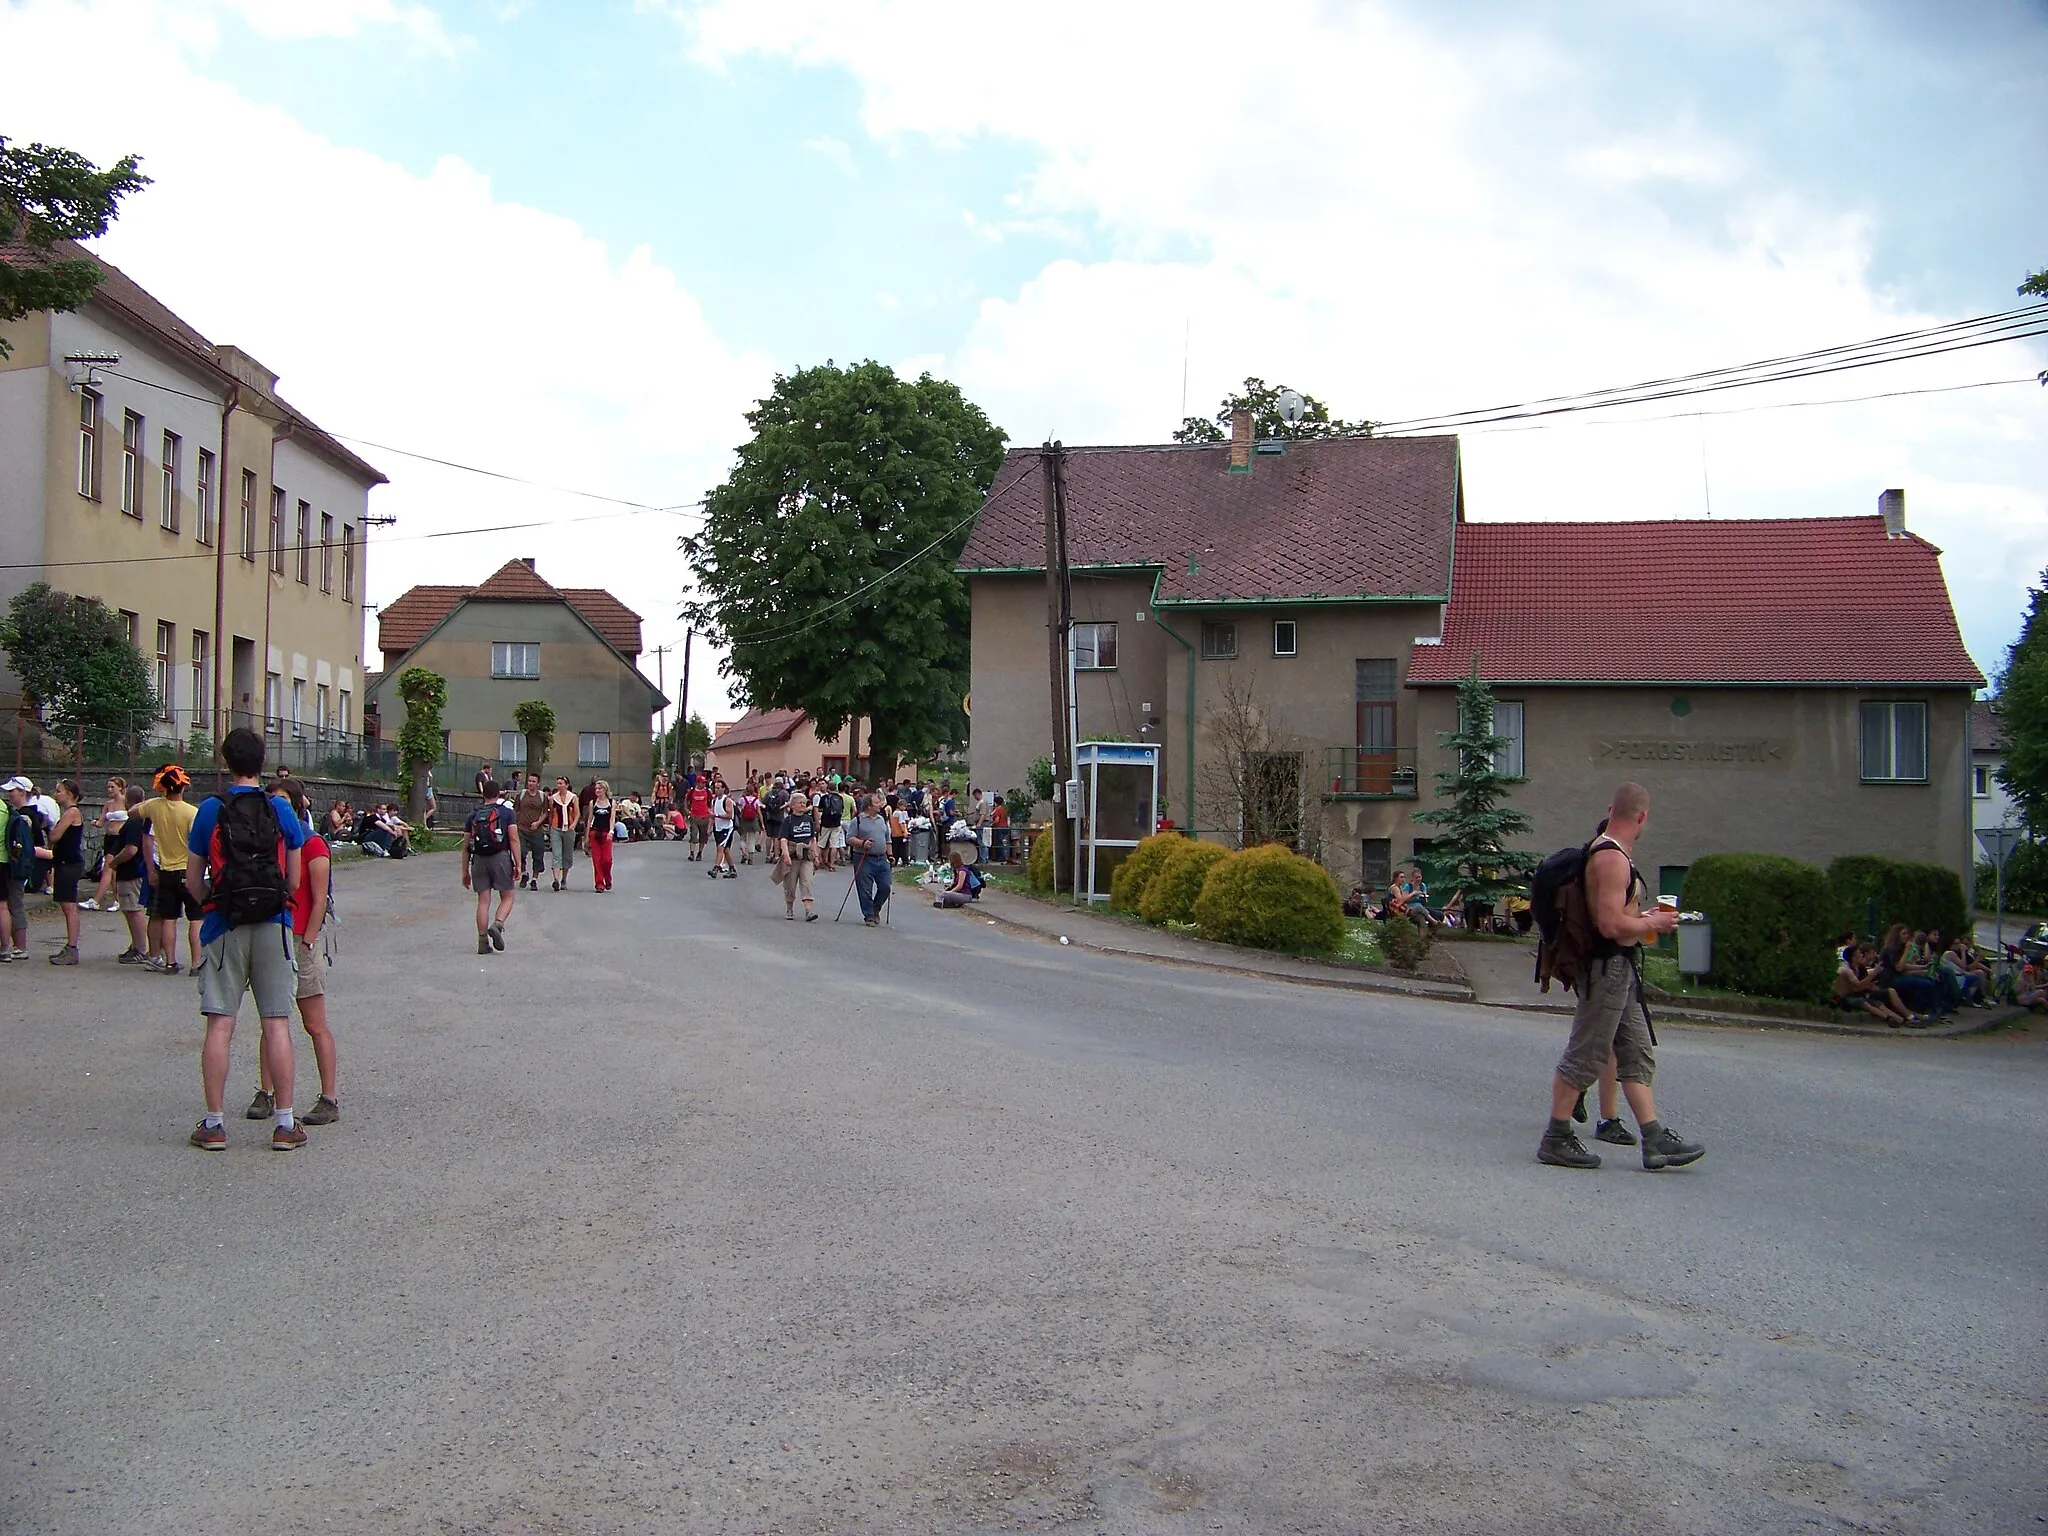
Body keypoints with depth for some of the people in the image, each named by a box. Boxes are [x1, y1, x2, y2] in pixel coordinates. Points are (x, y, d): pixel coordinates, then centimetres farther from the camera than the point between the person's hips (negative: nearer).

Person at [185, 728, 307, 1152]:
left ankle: (214, 1124, 8)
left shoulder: (210, 811, -2)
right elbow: (295, 881, 2)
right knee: (277, 1025, 3)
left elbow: (193, 882, 0)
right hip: (274, 926, 0)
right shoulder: (282, 811, -1)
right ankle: (285, 1124, 6)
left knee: (219, 1025, 4)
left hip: (223, 927, 0)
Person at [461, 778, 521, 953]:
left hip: (479, 860, 3)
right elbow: (514, 839, -5)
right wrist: (518, 864, -4)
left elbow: (466, 846, 13)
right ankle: (497, 925, -18)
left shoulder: (473, 815, 13)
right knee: (507, 897, 8)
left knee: (483, 901, 7)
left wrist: (465, 871, 18)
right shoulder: (506, 813, 4)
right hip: (500, 858, -3)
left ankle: (483, 942, 5)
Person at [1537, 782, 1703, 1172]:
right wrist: (1651, 924, -11)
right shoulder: (1613, 858, -20)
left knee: (1638, 1055, 12)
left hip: (1618, 968, 11)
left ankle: (1655, 1140, 15)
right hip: (1608, 967, -11)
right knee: (1585, 1056, -3)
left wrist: (1642, 918, 18)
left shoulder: (1603, 851, 13)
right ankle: (1555, 1141, 4)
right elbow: (1611, 925, -26)